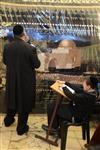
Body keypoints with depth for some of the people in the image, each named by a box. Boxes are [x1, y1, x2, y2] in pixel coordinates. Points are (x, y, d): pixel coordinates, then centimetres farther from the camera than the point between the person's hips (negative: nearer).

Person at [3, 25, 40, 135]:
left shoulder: (7, 47, -9)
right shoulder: (30, 48, -22)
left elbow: (5, 61, 5)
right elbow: (37, 64, -12)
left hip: (11, 79, 4)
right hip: (26, 80, -4)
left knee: (12, 99, 25)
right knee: (24, 103, 11)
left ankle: (8, 120, 44)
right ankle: (21, 128, 23)